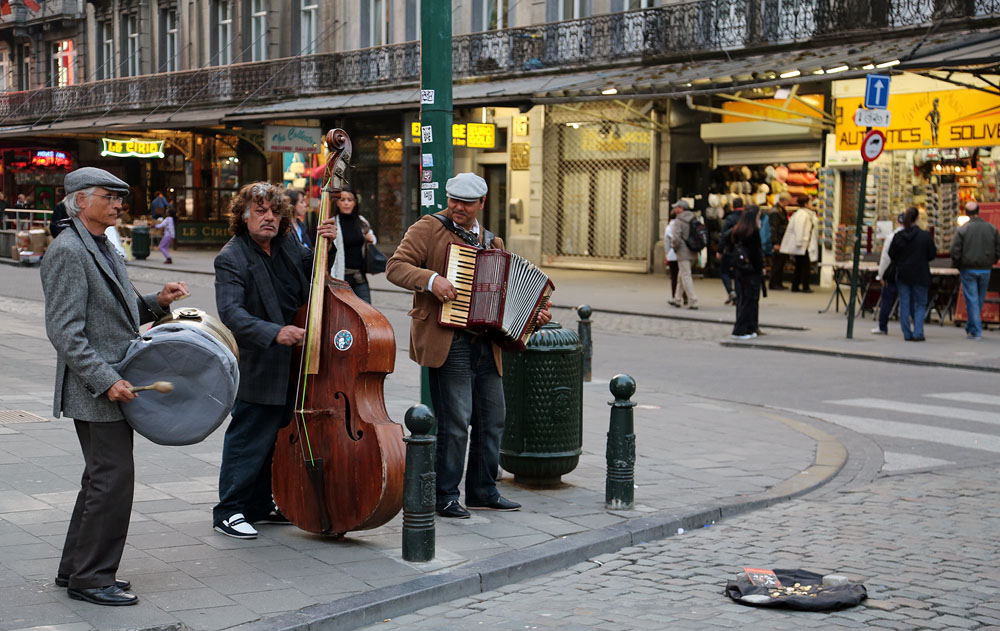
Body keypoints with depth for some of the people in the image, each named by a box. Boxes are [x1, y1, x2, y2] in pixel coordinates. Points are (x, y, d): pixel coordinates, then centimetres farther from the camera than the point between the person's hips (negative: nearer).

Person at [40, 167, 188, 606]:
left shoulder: (104, 248, 16)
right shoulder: (67, 251, -14)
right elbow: (64, 331, -20)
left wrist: (157, 302, 4)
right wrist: (106, 381, -25)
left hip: (115, 384, 10)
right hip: (94, 392, -10)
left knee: (102, 479, 15)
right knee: (114, 479, -8)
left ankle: (76, 569, 26)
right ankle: (90, 579, 3)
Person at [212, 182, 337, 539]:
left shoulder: (288, 246, 6)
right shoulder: (232, 259, -15)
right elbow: (231, 312, -27)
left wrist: (325, 245, -1)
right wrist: (274, 332, -40)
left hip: (293, 365, 8)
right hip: (257, 369, -8)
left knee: (279, 436, 17)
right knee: (249, 438, -3)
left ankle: (261, 504, 30)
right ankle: (229, 511, 10)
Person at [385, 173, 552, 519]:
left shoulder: (492, 243, 19)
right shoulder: (429, 228, -1)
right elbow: (395, 266, -9)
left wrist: (531, 314, 13)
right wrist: (431, 279, -23)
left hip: (486, 344, 7)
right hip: (447, 342, -7)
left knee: (492, 419, 10)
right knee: (455, 422, -7)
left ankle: (483, 491, 24)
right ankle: (445, 496, 5)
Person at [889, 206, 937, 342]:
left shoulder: (898, 236, -6)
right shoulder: (925, 235, -11)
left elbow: (891, 254, 0)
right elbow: (932, 254, -5)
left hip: (902, 274, 2)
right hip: (920, 275, -2)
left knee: (905, 304, 8)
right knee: (920, 304, 7)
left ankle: (907, 334, 8)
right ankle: (918, 332, -4)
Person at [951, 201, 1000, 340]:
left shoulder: (963, 229, -9)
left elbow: (955, 252, -10)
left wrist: (957, 266, 6)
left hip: (968, 270, -3)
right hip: (985, 270, 3)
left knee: (972, 300, 0)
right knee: (980, 301, 14)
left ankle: (976, 332, -2)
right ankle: (970, 328, 25)